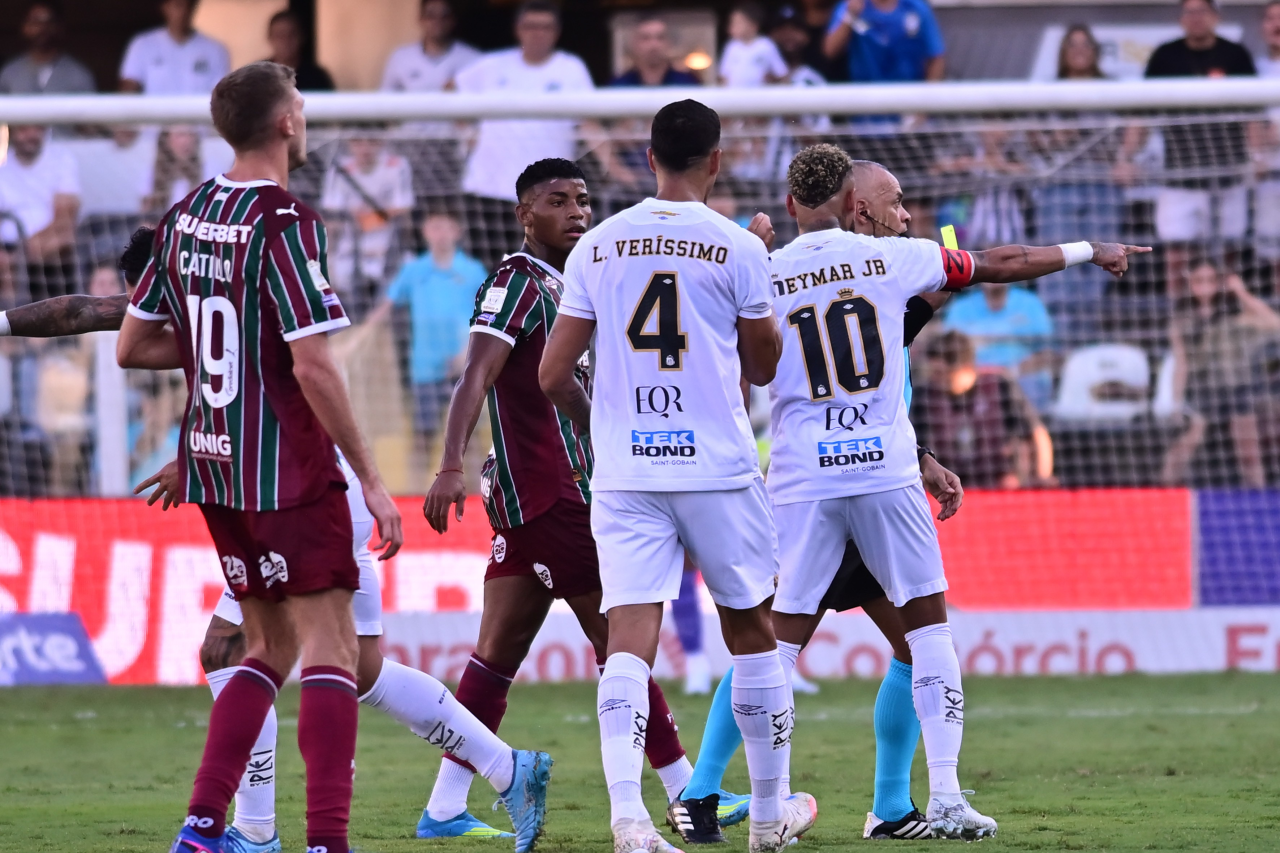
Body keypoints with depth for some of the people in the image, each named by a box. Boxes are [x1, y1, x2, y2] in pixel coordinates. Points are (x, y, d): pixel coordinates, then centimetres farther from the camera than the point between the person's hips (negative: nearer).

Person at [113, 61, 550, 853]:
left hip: (215, 464, 8)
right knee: (331, 647, -8)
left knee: (271, 647, 17)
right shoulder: (285, 223, -15)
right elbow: (313, 365, -20)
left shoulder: (186, 217, 8)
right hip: (288, 471, -8)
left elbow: (133, 346, 13)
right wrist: (372, 480, -16)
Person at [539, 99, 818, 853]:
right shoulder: (739, 250, -5)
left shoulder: (598, 247, 3)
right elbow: (764, 367, 8)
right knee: (752, 632, 14)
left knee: (630, 639, -5)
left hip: (624, 473, 2)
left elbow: (554, 375, 5)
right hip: (718, 469, -2)